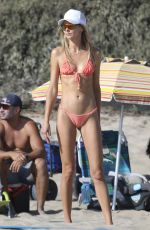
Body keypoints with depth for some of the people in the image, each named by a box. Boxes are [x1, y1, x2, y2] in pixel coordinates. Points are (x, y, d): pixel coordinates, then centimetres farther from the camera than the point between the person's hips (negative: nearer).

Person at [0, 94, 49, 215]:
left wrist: (25, 157, -46)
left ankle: (40, 207, -26)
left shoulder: (28, 125, -15)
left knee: (41, 162, -31)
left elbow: (40, 150, -25)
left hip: (27, 165, 0)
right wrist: (12, 154, -46)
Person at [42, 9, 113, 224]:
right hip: (66, 115, 0)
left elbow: (96, 88, 10)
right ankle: (67, 221, 11)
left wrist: (98, 119, 12)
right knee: (68, 170, 3)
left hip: (89, 116, 0)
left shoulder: (94, 54, 3)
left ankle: (109, 224, -2)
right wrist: (46, 120, -1)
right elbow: (53, 88, 3)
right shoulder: (58, 53, 1)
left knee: (97, 172, -3)